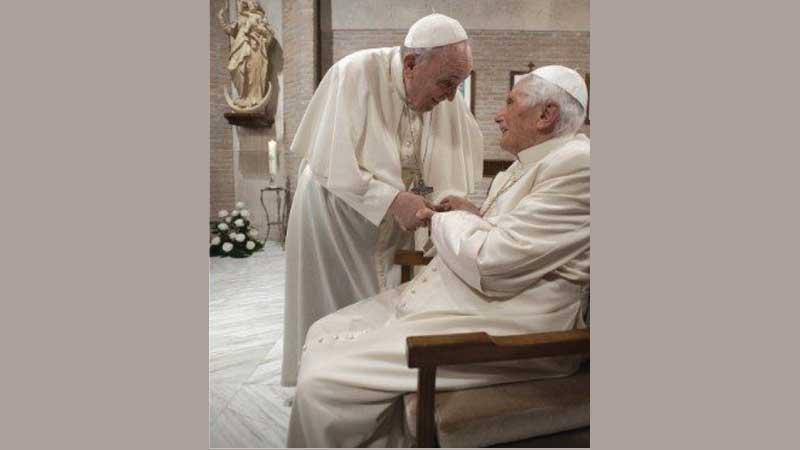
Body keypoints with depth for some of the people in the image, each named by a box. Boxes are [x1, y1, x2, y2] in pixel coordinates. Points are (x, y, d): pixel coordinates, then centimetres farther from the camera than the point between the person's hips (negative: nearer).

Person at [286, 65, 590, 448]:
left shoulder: (576, 165, -15)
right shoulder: (530, 161, 17)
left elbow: (489, 264, -21)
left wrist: (444, 220, -3)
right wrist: (469, 216, 8)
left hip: (497, 327, -10)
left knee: (321, 385, -18)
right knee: (324, 333, 8)